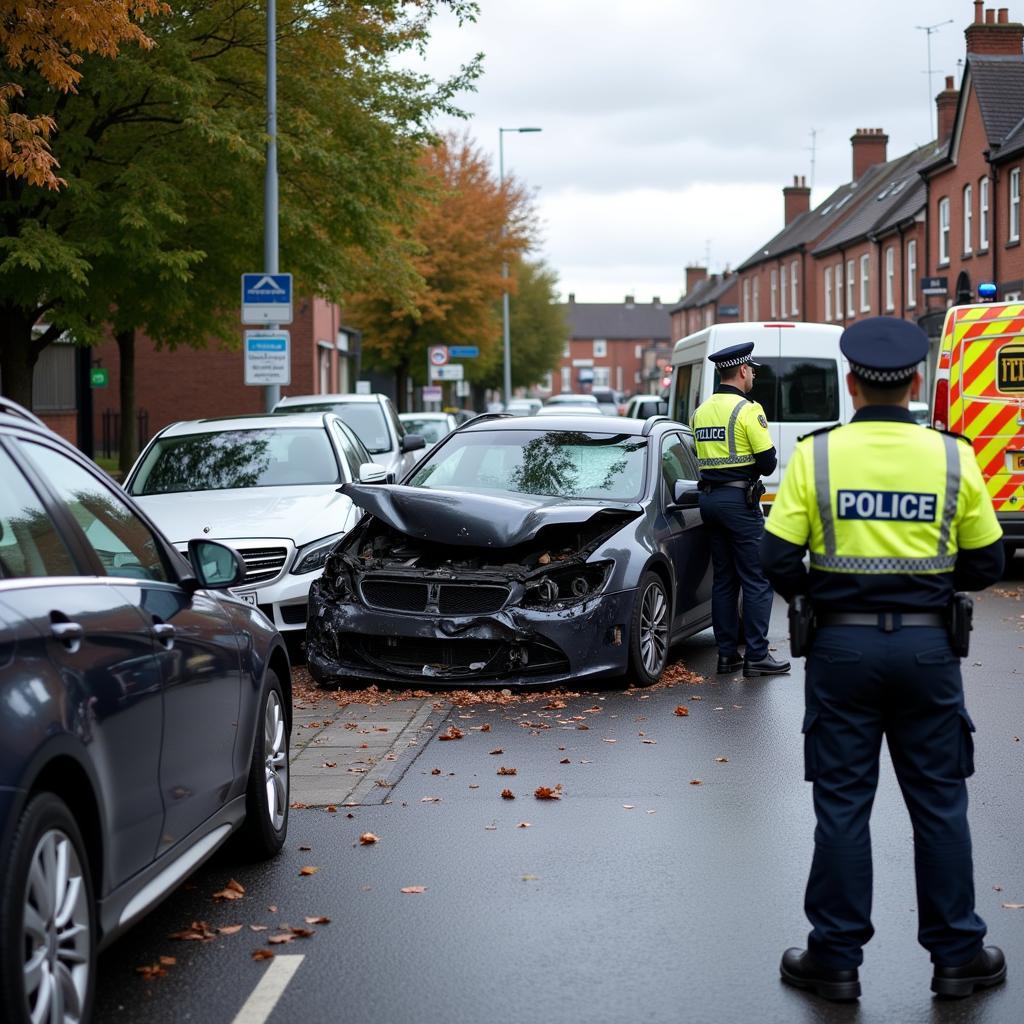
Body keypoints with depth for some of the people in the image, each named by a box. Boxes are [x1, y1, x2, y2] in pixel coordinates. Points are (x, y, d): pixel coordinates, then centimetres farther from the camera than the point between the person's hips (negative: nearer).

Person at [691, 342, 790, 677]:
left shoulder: (701, 411, 12)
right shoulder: (748, 410, -11)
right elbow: (767, 461, -12)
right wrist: (752, 470, 7)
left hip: (709, 498, 8)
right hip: (740, 499, -8)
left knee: (723, 579, 12)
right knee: (757, 580, -3)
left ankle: (726, 654, 13)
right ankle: (756, 656, -4)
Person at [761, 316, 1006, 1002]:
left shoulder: (816, 455, -7)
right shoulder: (952, 457, -3)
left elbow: (779, 559, -8)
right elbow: (986, 564, 2)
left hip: (843, 645, -1)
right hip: (927, 645, 1)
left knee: (843, 804, 7)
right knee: (939, 802, 11)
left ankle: (836, 958, 13)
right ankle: (957, 955, 19)